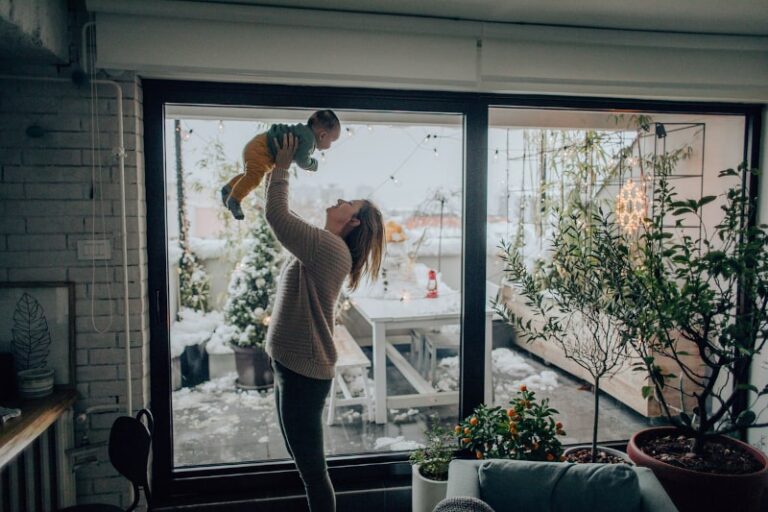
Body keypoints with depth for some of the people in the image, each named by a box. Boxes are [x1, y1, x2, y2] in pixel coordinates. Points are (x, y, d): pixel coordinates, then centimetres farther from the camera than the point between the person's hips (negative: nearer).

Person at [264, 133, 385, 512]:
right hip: (294, 368, 10)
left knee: (311, 466, 3)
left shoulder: (329, 248, -17)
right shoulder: (322, 248, 11)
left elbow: (276, 214, -19)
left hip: (303, 373, -10)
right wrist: (280, 169, 13)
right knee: (305, 462, 21)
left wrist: (281, 166, -6)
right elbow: (284, 218, 20)